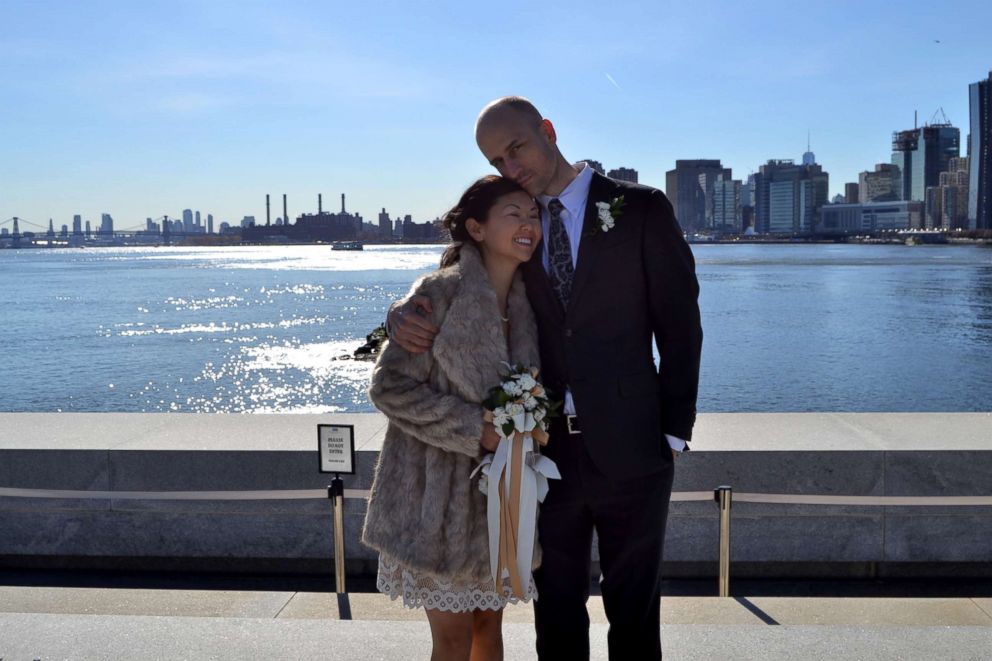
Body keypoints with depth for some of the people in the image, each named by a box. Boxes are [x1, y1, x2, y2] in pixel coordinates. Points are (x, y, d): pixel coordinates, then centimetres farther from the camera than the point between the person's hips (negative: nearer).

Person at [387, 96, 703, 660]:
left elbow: (680, 328, -4)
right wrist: (403, 316, -13)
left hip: (630, 451, -3)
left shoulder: (642, 209, -3)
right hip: (547, 450, 3)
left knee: (634, 612, 13)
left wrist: (675, 432, -7)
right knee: (556, 613, 16)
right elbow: (444, 293, 10)